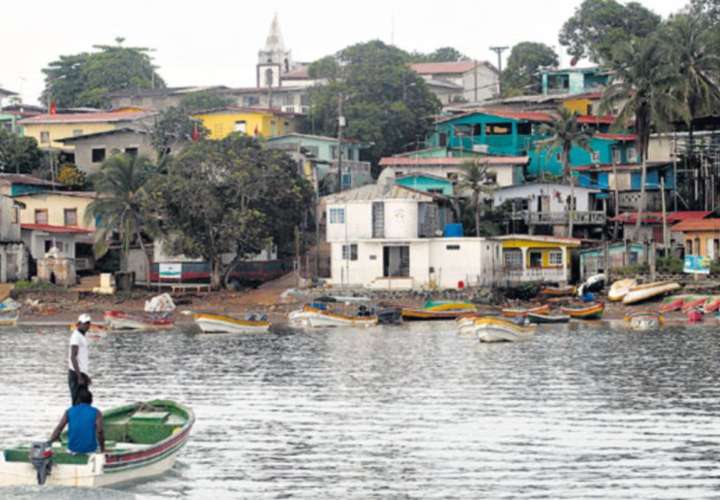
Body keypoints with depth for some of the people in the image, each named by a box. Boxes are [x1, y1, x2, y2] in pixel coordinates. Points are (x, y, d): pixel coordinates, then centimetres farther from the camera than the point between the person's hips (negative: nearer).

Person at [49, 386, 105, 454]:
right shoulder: (96, 413, -1)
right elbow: (100, 431, -13)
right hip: (90, 449, -3)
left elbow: (58, 428, -3)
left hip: (73, 449, 3)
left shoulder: (69, 411, 6)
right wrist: (103, 450, -2)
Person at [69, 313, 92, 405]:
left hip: (81, 373, 10)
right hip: (76, 374, -10)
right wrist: (79, 377, -23)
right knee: (77, 402, -11)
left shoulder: (82, 336, 18)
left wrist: (86, 376, 23)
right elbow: (73, 357, -19)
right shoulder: (76, 336, -12)